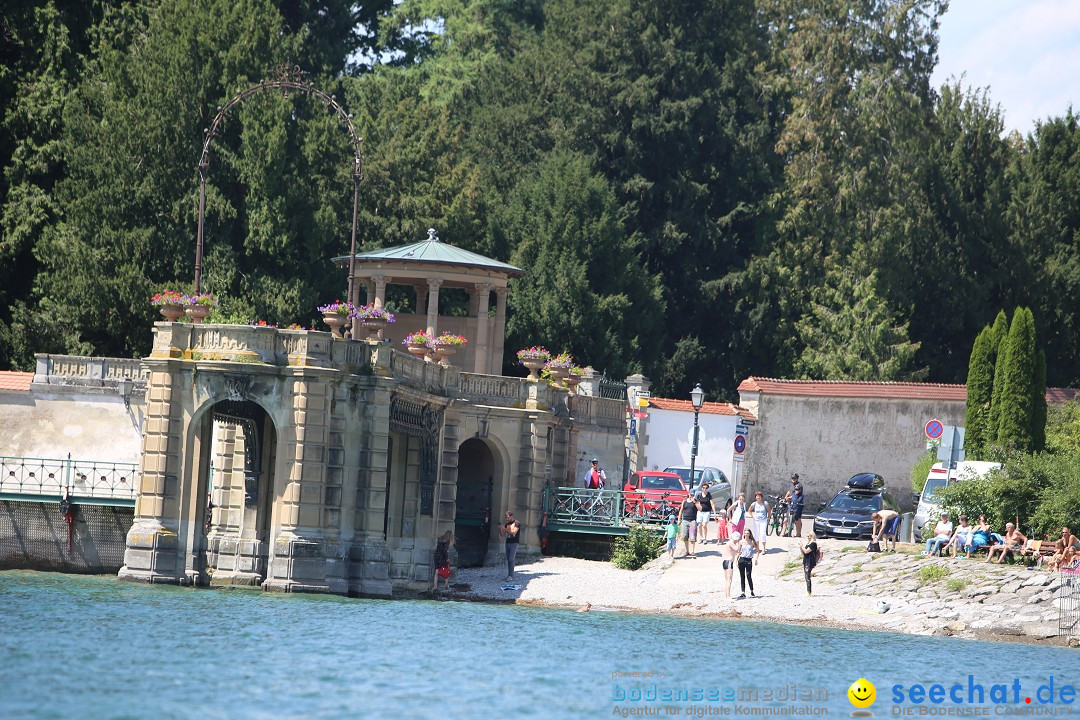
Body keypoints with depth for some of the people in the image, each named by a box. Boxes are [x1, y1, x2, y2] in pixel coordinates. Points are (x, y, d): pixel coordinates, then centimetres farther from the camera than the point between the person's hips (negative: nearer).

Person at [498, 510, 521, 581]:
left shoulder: (516, 523, -5)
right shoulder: (506, 524, 13)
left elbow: (514, 532, -18)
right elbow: (503, 535, 15)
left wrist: (504, 529, -22)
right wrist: (500, 529, -5)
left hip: (514, 544, -7)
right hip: (507, 543, 7)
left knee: (511, 559, -14)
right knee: (508, 560, 5)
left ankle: (511, 576, -16)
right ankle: (509, 575, 8)